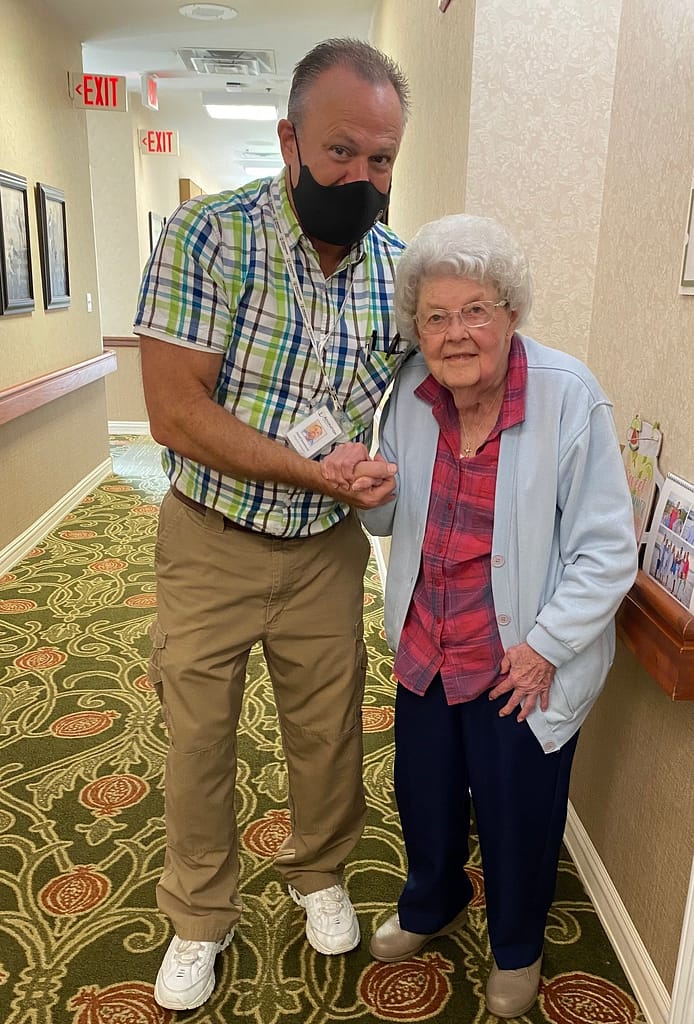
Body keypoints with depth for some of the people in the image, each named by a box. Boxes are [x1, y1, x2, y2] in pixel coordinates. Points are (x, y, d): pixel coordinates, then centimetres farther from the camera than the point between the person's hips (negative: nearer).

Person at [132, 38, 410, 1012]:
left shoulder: (398, 264, -3)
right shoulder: (208, 237, -16)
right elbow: (176, 415, -21)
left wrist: (386, 470, -6)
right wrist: (318, 471, -23)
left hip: (327, 546, 3)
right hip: (211, 541, -2)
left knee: (330, 727, 17)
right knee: (198, 738, 13)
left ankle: (319, 874, 47)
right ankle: (199, 919, 39)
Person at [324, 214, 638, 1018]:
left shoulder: (568, 395, -20)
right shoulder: (411, 391, -6)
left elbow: (606, 551, -15)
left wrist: (546, 646, -16)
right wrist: (369, 488, -16)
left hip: (522, 663, -4)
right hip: (427, 649, 5)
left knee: (517, 816, 16)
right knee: (423, 793, 23)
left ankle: (517, 948, 48)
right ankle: (431, 905, 56)